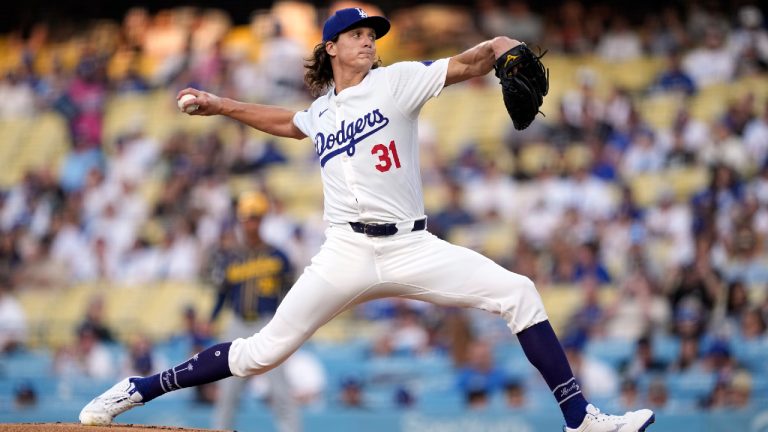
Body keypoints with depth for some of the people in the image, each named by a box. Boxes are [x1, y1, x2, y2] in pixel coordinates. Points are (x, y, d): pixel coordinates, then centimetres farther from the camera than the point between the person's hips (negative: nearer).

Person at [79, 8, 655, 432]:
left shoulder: (397, 81, 5)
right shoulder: (321, 111, 15)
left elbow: (463, 67, -10)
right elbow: (286, 122, 39)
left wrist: (498, 50, -31)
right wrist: (220, 106, 39)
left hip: (412, 249, -1)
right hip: (347, 253, 1)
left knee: (517, 293, -16)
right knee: (264, 351, -3)